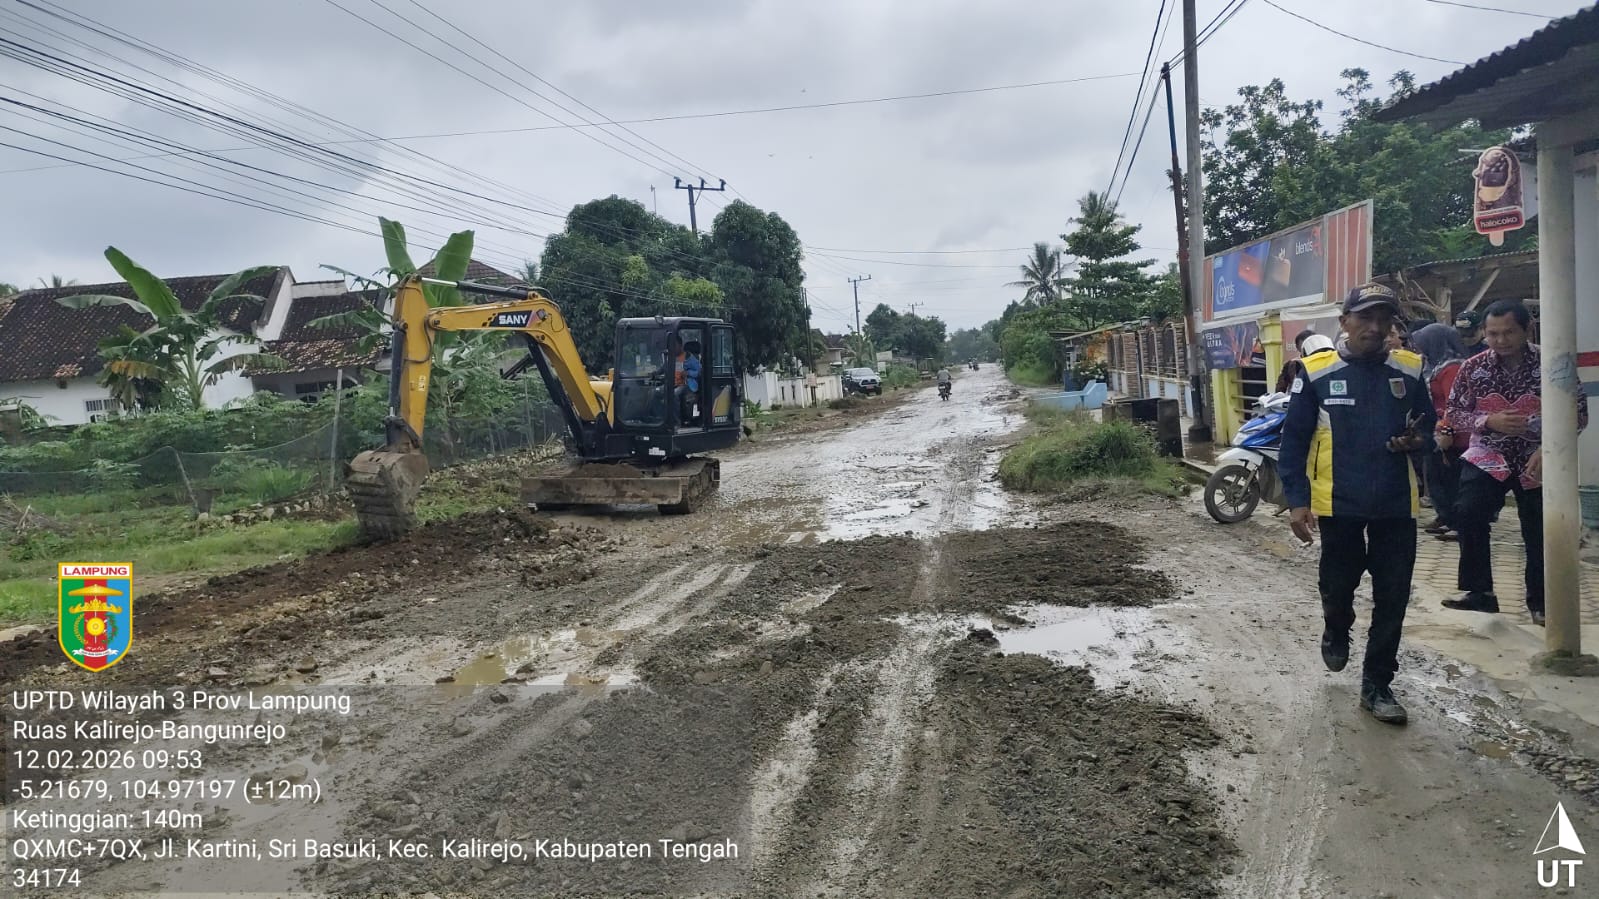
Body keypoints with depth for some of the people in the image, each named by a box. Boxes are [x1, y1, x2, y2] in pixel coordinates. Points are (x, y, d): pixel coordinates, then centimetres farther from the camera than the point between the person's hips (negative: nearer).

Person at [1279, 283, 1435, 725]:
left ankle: (1376, 685, 20)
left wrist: (1417, 440, -13)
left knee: (1392, 599, 5)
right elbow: (1294, 438, -4)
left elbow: (1427, 426, 12)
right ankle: (1335, 632, 46)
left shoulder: (1409, 370, 2)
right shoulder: (1317, 372, -6)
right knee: (1339, 585, 12)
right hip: (1339, 503, -2)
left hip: (1396, 504, 2)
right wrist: (1297, 499, -10)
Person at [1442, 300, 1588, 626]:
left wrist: (1548, 448, -18)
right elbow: (1454, 415, -1)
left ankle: (1539, 600, 27)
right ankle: (1480, 592, -6)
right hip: (1487, 458, 0)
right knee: (1468, 514, -19)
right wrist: (1488, 421, -21)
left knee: (1540, 531, 7)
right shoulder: (1472, 367, -7)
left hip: (1536, 461, 0)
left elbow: (1578, 412, -5)